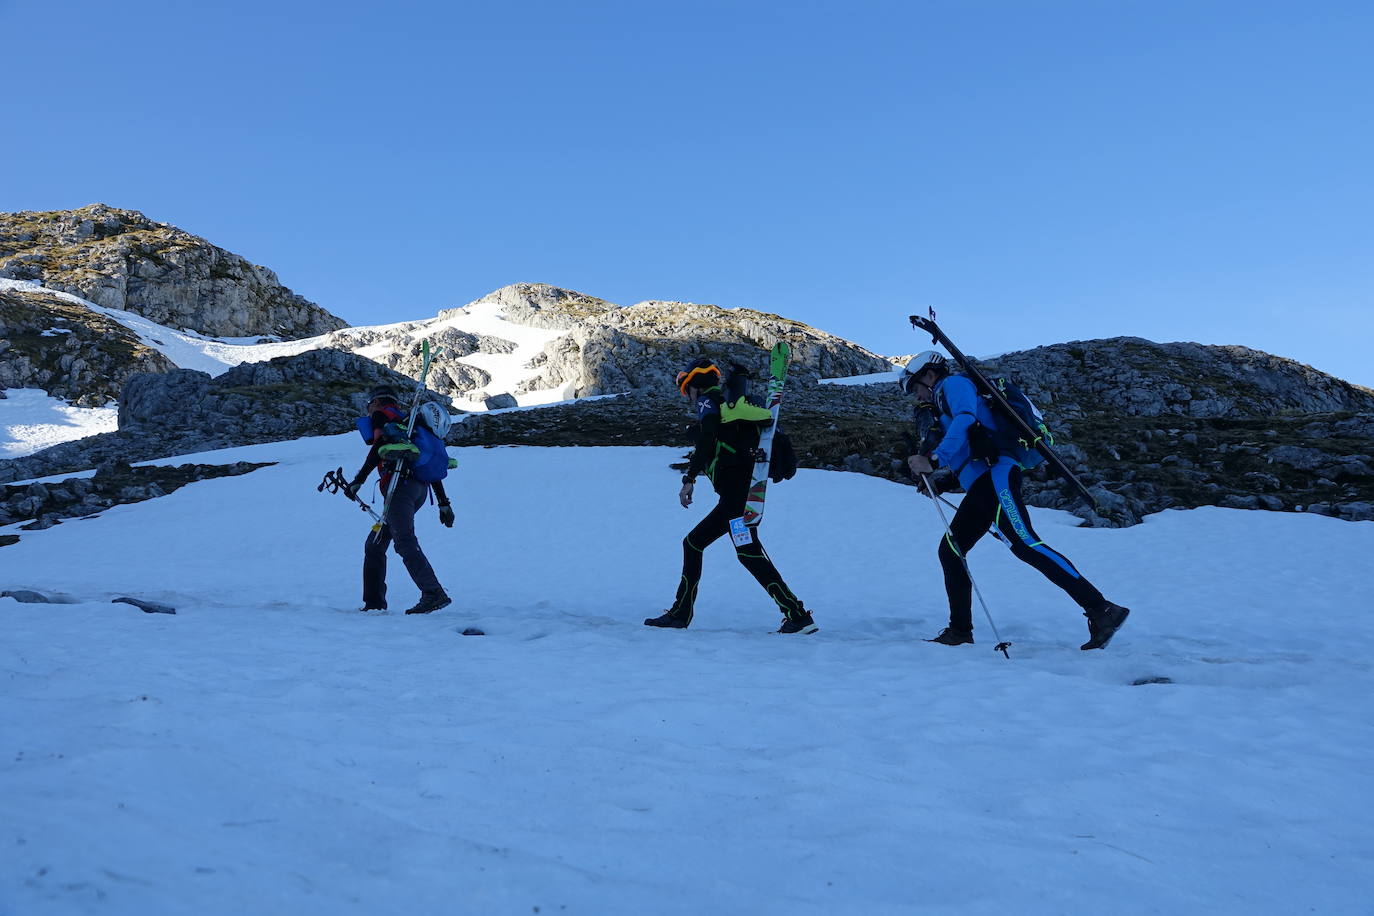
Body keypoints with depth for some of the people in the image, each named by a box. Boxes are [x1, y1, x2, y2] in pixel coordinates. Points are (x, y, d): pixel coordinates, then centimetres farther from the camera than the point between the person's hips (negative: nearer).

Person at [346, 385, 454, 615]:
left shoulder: (381, 415, 12)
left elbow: (379, 448, -8)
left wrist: (358, 481, -8)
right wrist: (443, 503, 22)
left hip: (400, 483, -8)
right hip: (421, 488, 8)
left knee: (404, 542, -20)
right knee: (374, 545, 14)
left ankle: (434, 594, -33)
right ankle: (374, 602, 12)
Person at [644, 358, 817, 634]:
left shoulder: (708, 402, 2)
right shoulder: (732, 403, 27)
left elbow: (707, 440, -15)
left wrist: (690, 479, -19)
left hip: (734, 488, -10)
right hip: (745, 492, 10)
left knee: (748, 552, -15)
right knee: (692, 543, 15)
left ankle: (798, 616, -18)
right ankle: (680, 614, 18)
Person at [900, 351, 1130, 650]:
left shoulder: (953, 383, 5)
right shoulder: (945, 403, 32)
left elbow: (965, 420, -16)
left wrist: (933, 460, -24)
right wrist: (937, 483, 26)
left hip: (994, 476, -10)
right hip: (982, 485, 10)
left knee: (1024, 543, -21)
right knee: (950, 550, 8)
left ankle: (1101, 611, -23)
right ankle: (959, 631, 12)